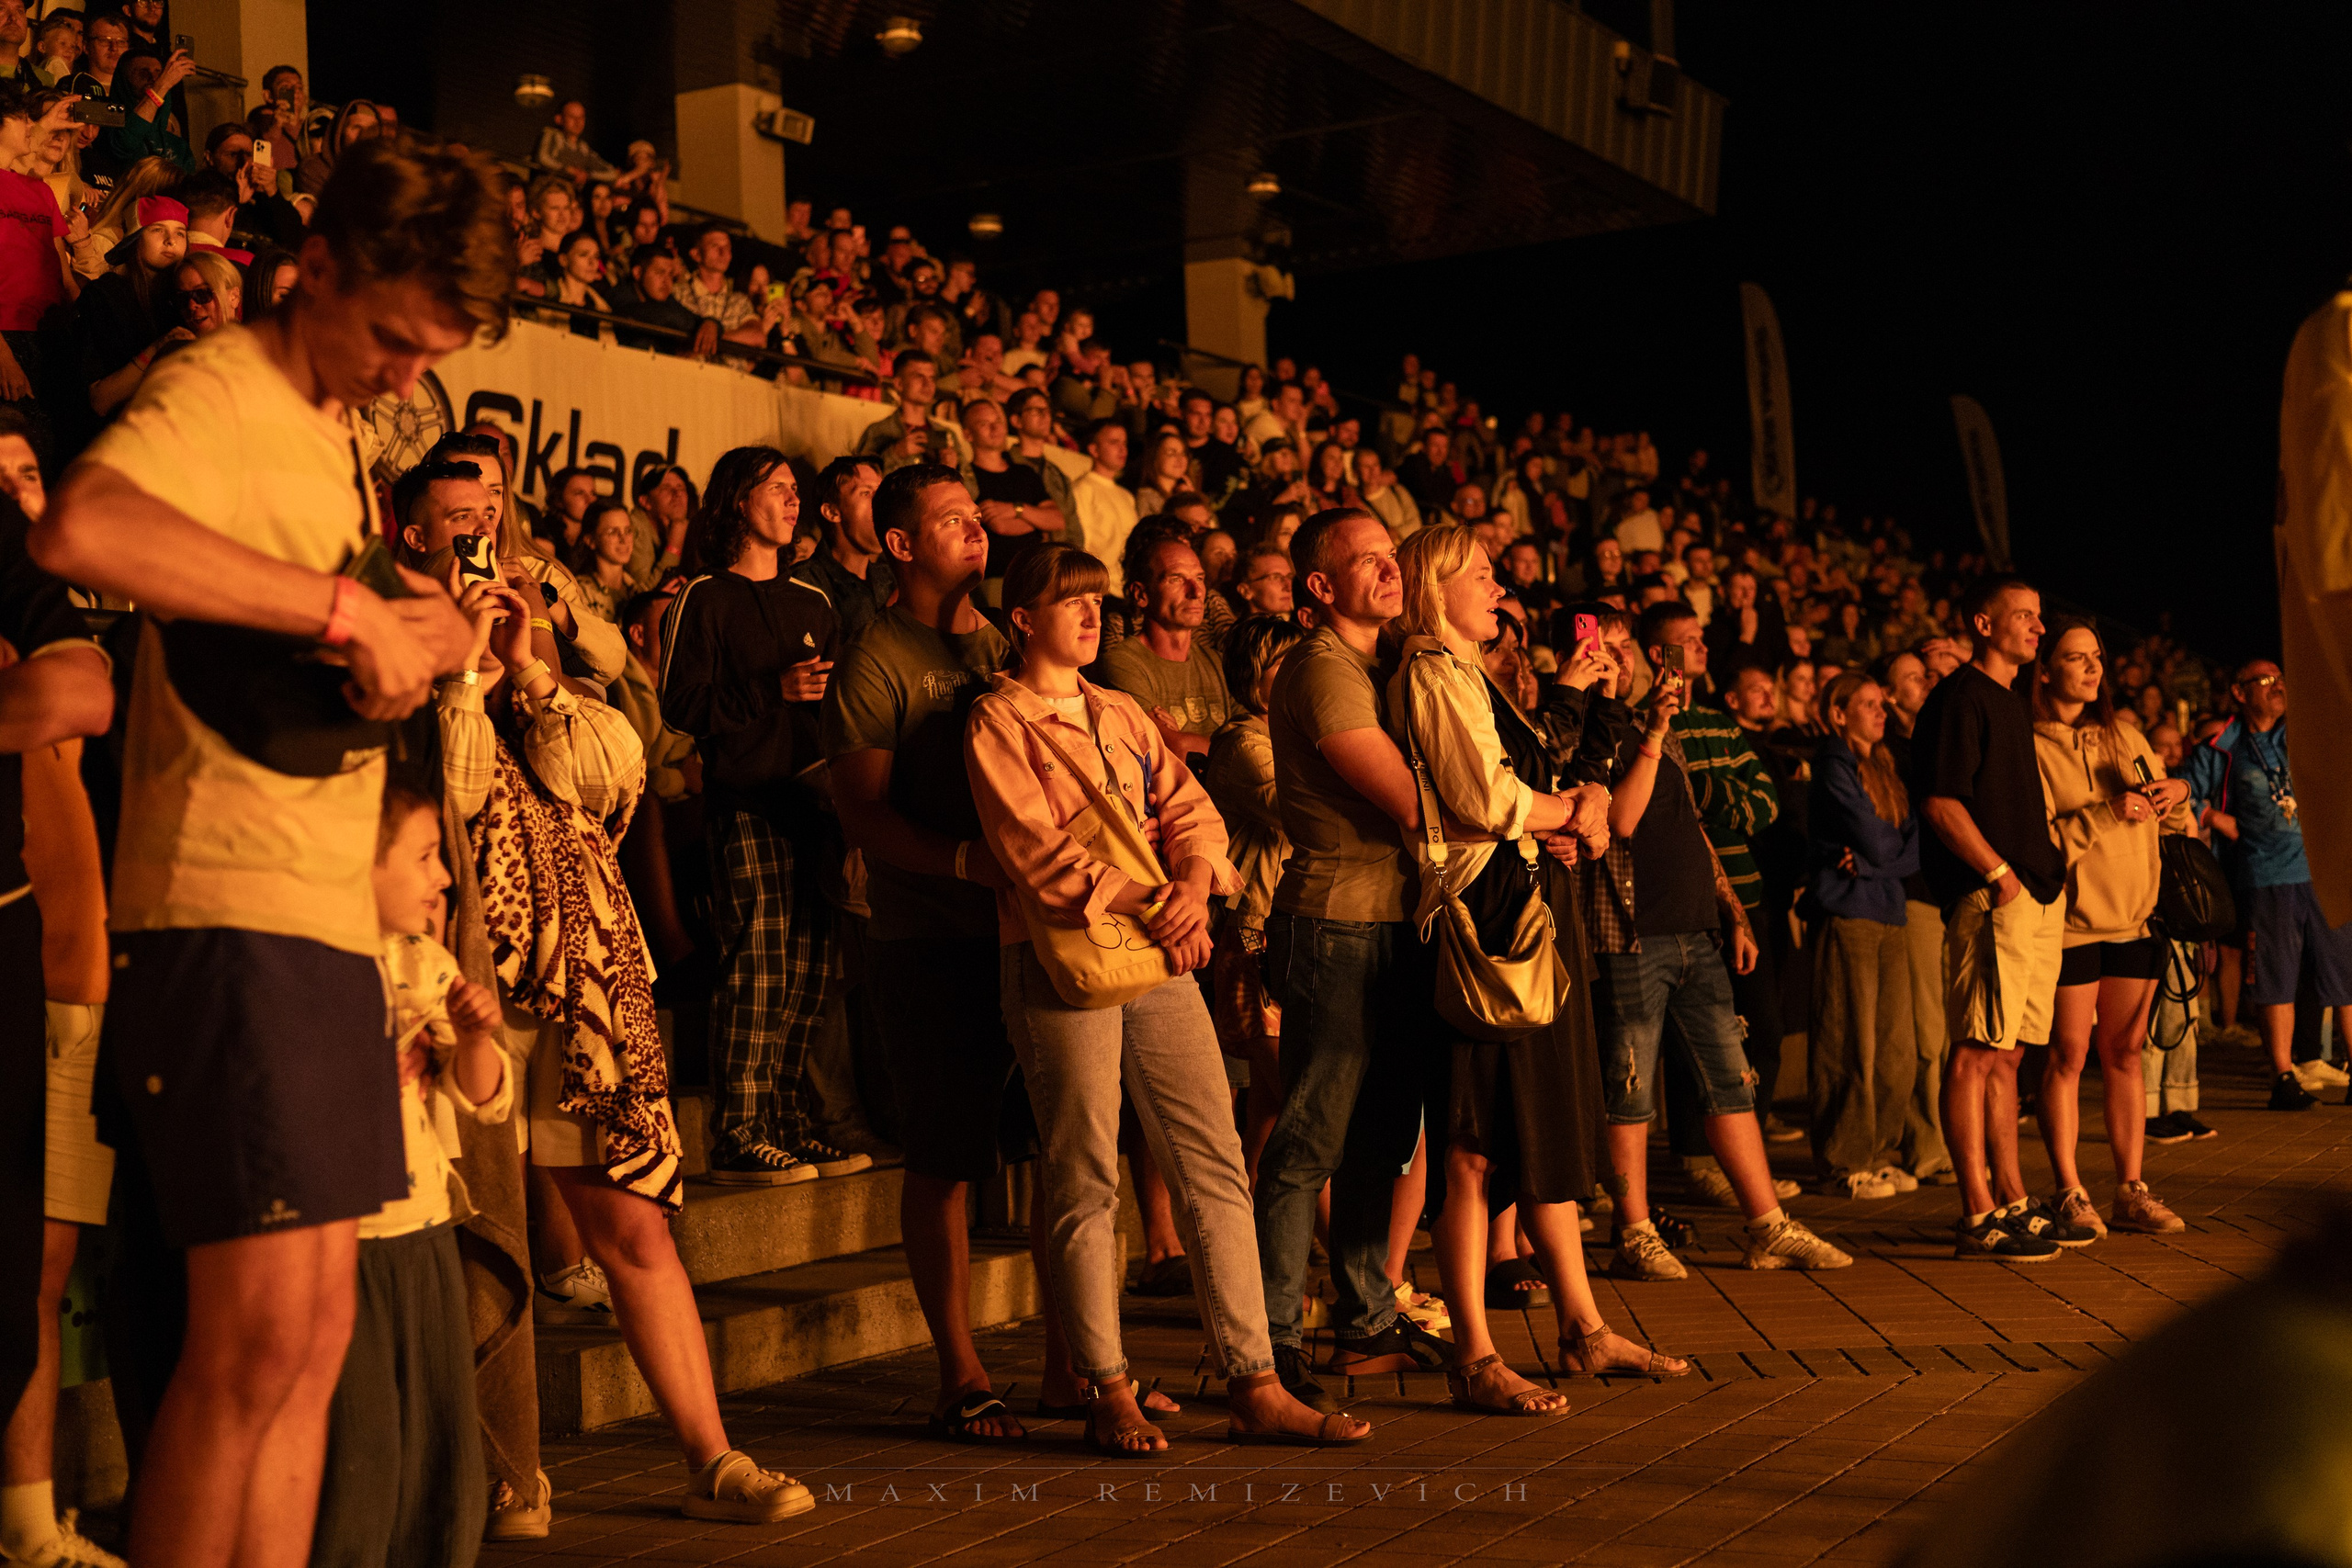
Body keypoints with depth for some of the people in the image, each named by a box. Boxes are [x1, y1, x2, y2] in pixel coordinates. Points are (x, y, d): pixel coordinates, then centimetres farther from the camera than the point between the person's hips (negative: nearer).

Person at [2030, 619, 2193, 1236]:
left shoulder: (2125, 738, 14)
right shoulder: (2028, 748, -4)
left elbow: (2176, 826, 19)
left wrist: (2178, 794, -2)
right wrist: (2107, 813, -18)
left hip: (2136, 918, 5)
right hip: (2069, 922, -5)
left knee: (2124, 1055, 8)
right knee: (2068, 1057, -4)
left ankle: (2131, 1189, 13)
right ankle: (2069, 1192, 3)